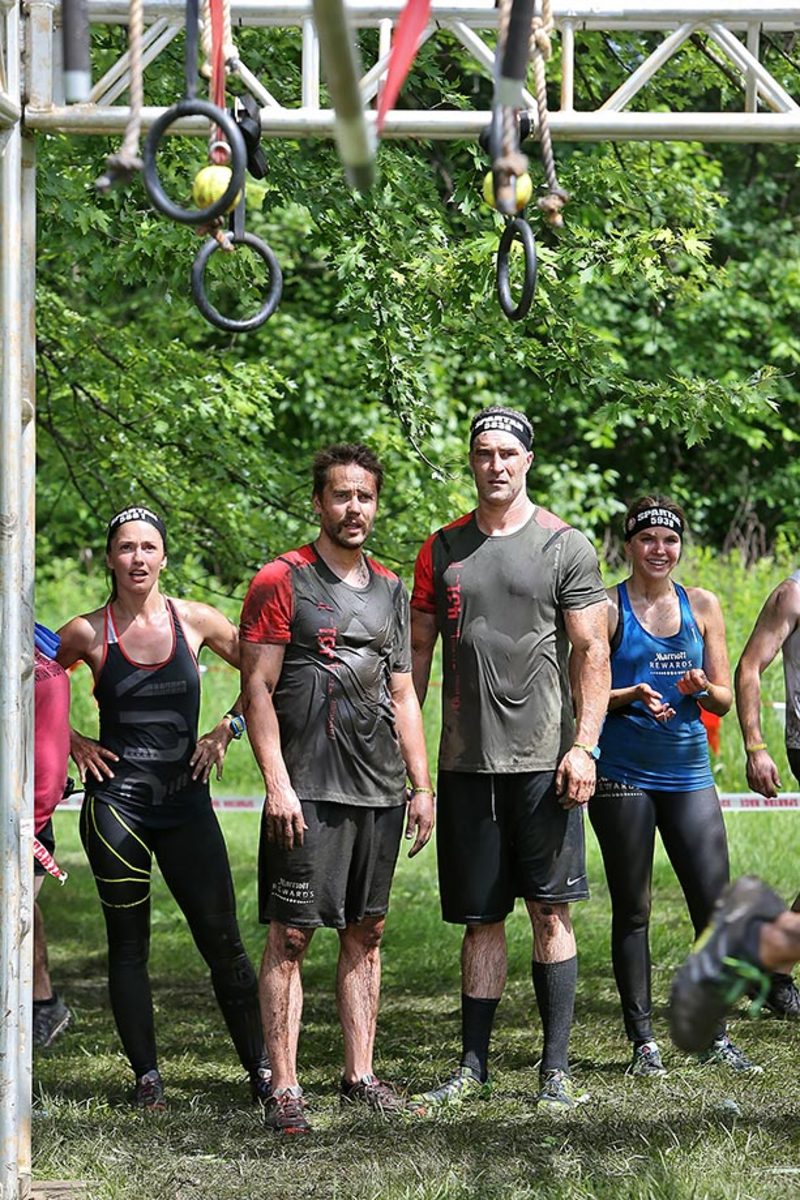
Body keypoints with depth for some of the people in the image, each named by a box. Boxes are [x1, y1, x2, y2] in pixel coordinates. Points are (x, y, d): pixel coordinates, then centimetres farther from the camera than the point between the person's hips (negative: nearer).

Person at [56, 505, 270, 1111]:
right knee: (128, 944, 3)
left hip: (186, 803, 1)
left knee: (223, 940, -2)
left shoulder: (195, 621, 1)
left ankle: (261, 1069, 3)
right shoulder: (87, 633, -1)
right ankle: (147, 1075, 10)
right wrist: (74, 742, 2)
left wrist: (229, 727, 2)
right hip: (116, 803, -1)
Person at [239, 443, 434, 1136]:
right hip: (308, 792, -6)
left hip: (381, 791, 6)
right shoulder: (282, 582, -2)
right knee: (291, 935, -6)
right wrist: (277, 783, -15)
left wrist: (422, 785, 14)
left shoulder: (391, 590, 16)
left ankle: (360, 1076, 16)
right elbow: (258, 689, -7)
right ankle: (284, 1089, -5)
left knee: (366, 933, 9)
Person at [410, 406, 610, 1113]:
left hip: (542, 759, -3)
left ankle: (557, 1069, 4)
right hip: (465, 762, 3)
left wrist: (583, 745, -13)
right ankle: (474, 1067, 13)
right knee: (481, 920, 7)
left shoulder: (564, 546, 0)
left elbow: (591, 653, -2)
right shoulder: (442, 549, 10)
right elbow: (417, 651, 14)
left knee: (551, 913, -1)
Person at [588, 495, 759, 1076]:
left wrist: (703, 689, -11)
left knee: (715, 905, -2)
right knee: (632, 909, 3)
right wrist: (631, 695, -17)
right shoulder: (607, 607, 0)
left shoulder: (702, 606, 9)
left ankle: (718, 1035, 7)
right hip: (623, 774, -3)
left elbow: (725, 699, 11)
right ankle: (643, 1039, 9)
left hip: (688, 771, 3)